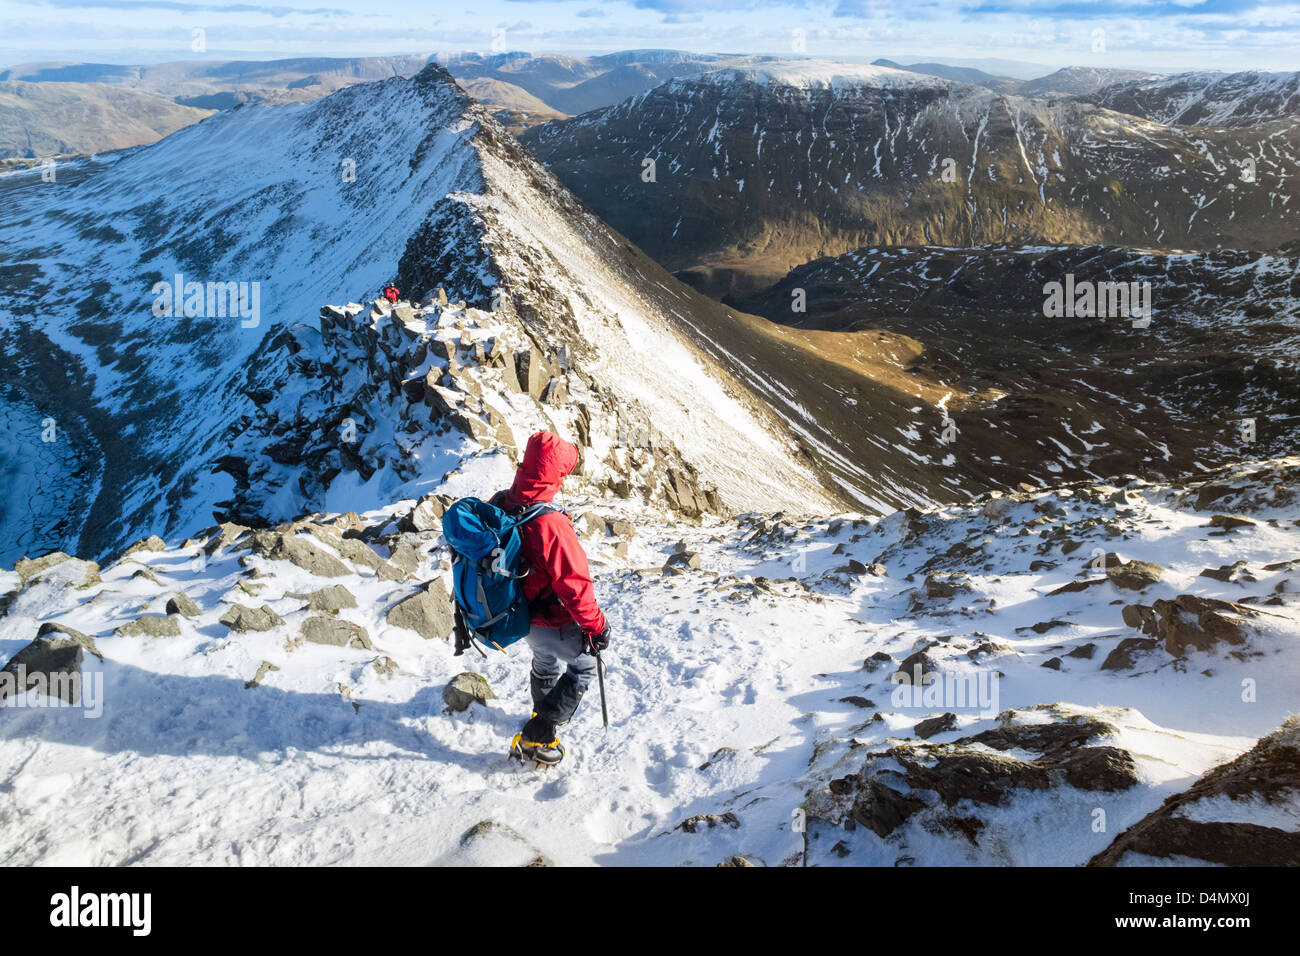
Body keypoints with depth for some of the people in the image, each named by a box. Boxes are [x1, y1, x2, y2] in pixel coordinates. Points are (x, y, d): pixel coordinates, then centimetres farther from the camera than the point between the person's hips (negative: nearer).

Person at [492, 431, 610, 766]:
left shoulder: (498, 505, -12)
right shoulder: (550, 525, -36)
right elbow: (574, 583, -30)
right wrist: (596, 626, -16)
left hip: (519, 612, 7)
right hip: (551, 621, -7)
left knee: (546, 662, 33)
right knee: (583, 666, 18)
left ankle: (543, 712, 58)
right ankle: (537, 737, 17)